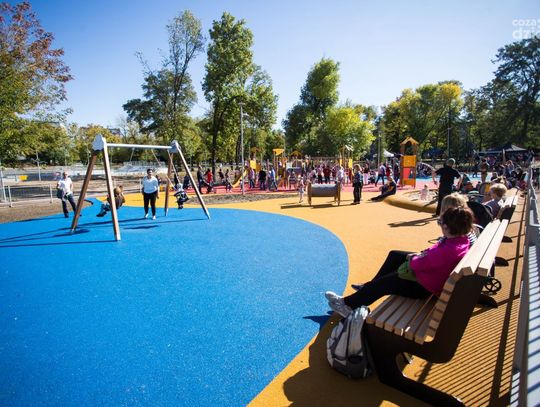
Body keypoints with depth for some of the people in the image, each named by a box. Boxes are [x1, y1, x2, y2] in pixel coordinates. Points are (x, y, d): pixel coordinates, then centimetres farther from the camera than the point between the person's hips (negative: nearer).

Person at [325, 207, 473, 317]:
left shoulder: (449, 251, -38)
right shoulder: (460, 238, -8)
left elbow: (421, 264, -31)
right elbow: (434, 250, 8)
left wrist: (412, 260, -10)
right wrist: (419, 255, -5)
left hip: (427, 286, -10)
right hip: (427, 270, 10)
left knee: (385, 282, -6)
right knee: (394, 255, 18)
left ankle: (349, 304, 11)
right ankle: (369, 287, 31)